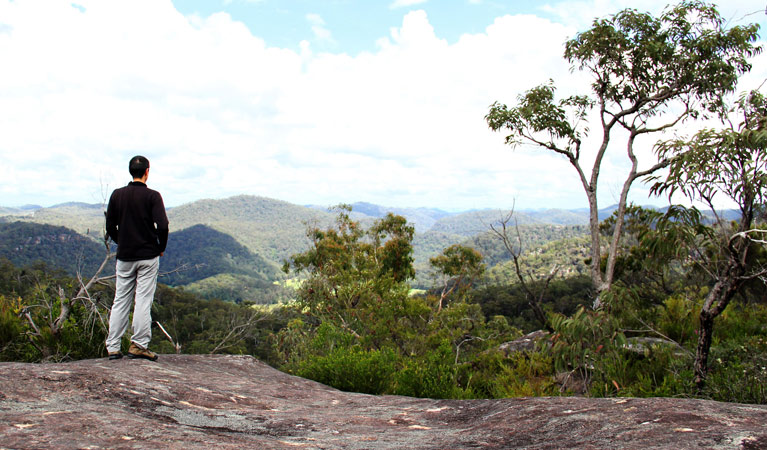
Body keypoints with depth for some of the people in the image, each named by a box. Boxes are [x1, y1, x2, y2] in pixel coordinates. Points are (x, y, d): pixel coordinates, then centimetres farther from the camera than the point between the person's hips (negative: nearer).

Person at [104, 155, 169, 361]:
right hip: (148, 256, -3)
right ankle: (139, 344, 1)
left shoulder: (117, 195, 4)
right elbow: (162, 226, -16)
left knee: (120, 301, 9)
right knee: (143, 300, 1)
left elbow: (110, 226, 7)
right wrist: (161, 248, 0)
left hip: (124, 256, 4)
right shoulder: (153, 196, -8)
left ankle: (113, 347, 10)